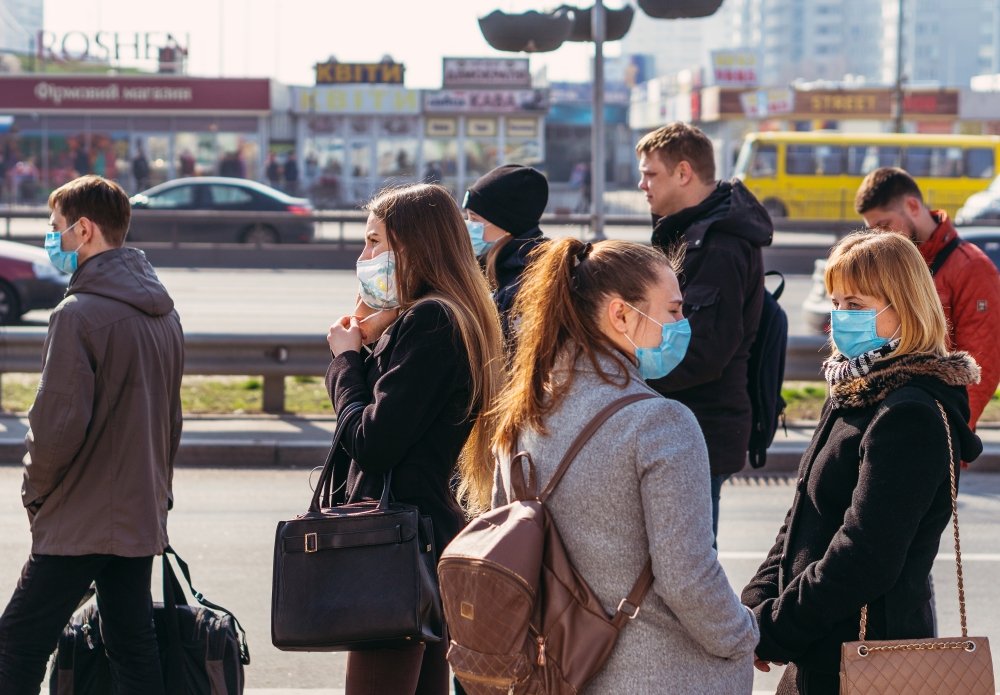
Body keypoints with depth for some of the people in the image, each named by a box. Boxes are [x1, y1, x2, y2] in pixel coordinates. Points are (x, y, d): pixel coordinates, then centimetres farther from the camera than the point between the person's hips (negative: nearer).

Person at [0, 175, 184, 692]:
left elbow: (58, 423, -20)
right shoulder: (163, 314, 10)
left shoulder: (79, 314, -17)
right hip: (142, 516, 8)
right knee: (134, 650, 11)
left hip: (79, 523, -8)